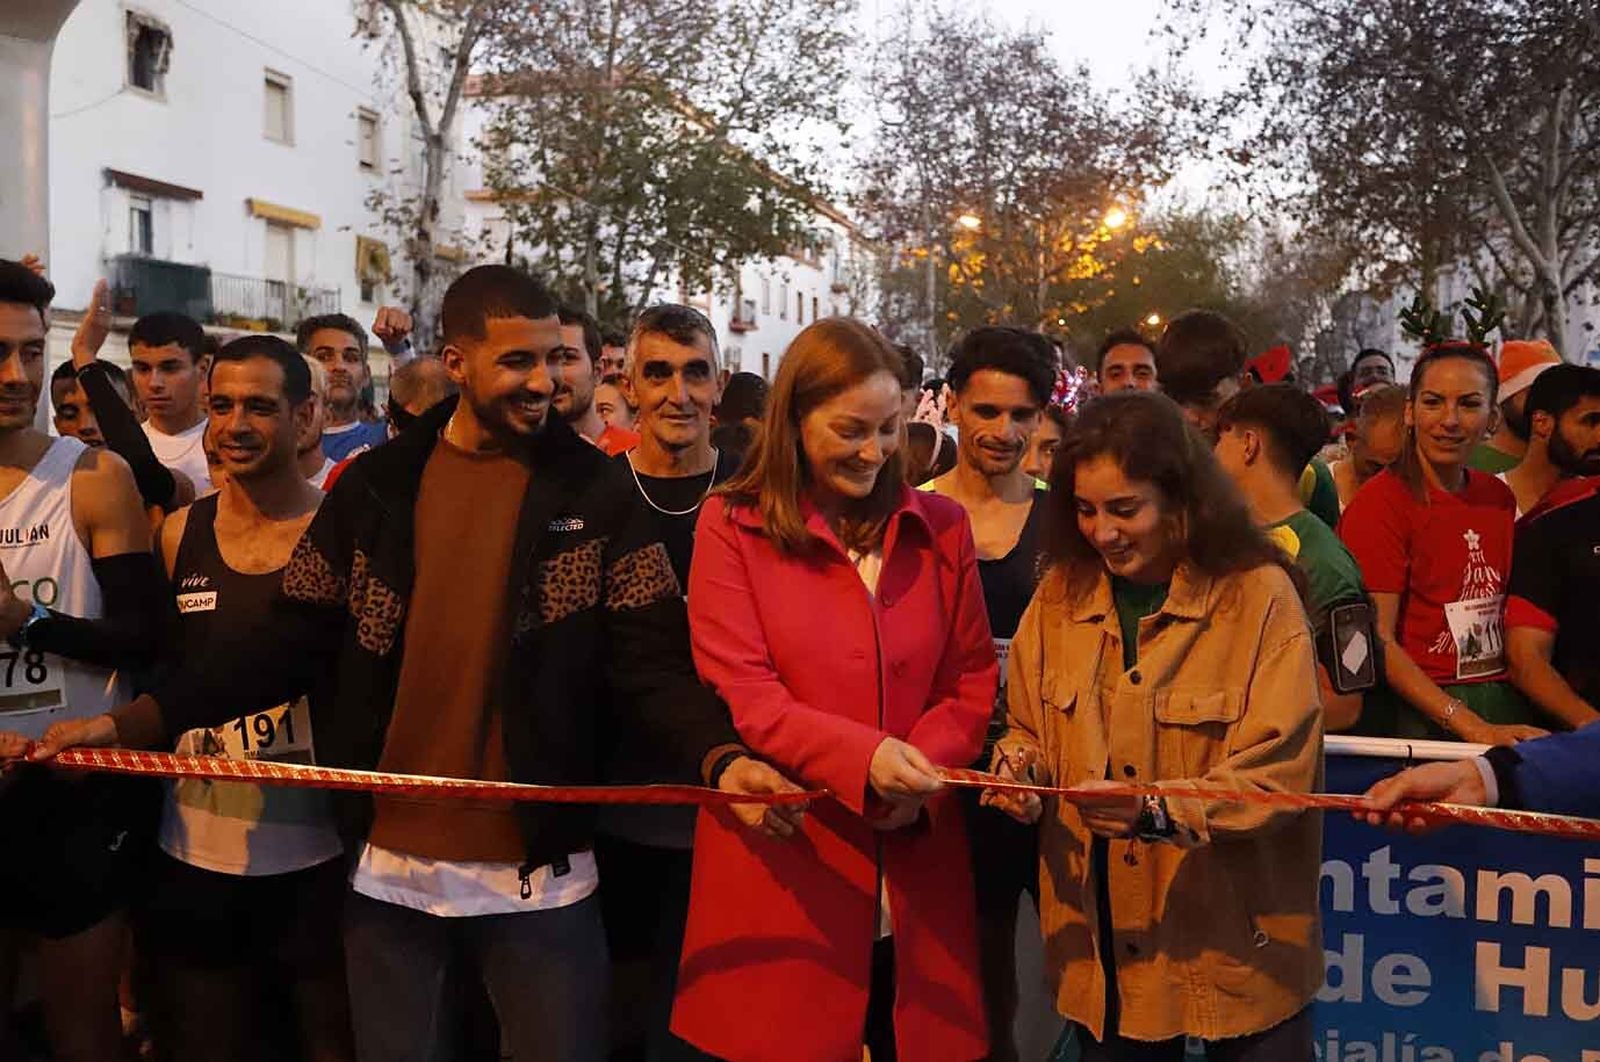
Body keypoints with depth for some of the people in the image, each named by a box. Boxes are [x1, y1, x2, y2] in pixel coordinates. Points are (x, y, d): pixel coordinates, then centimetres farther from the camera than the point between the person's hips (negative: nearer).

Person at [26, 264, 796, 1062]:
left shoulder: (596, 493, -5)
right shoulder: (375, 485, 2)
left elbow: (649, 662, -9)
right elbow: (296, 641, 3)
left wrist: (720, 756, -28)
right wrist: (137, 720, -6)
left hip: (540, 872, -2)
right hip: (389, 866, 3)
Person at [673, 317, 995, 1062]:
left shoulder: (940, 527, 7)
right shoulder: (731, 525, -3)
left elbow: (973, 679, 8)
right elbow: (738, 693, -11)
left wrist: (920, 766, -12)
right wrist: (862, 756, -24)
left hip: (915, 868, 3)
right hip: (783, 861, -3)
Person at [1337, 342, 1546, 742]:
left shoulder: (1499, 497, 7)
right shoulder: (1380, 502, -11)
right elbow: (1377, 641, -16)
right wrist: (1472, 728, -22)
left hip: (1505, 707, 6)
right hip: (1415, 717, -5)